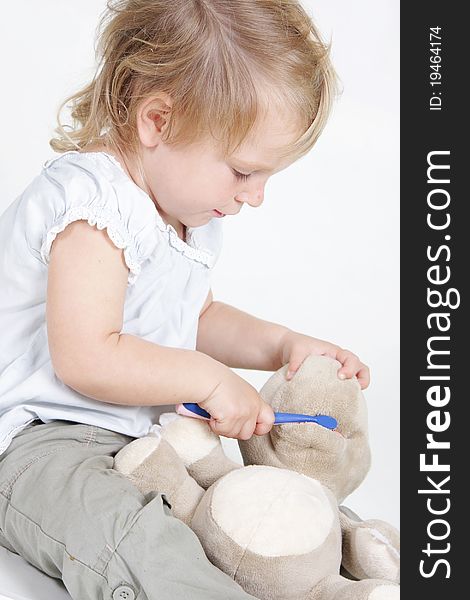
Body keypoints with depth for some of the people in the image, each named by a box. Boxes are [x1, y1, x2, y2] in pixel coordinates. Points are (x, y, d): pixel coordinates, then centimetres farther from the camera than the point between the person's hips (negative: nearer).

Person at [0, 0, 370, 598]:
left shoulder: (187, 208, 10)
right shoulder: (93, 208, -21)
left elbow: (195, 320, 22)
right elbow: (85, 358, -29)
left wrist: (283, 344, 8)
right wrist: (210, 380, -22)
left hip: (148, 431, 10)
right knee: (132, 543, -37)